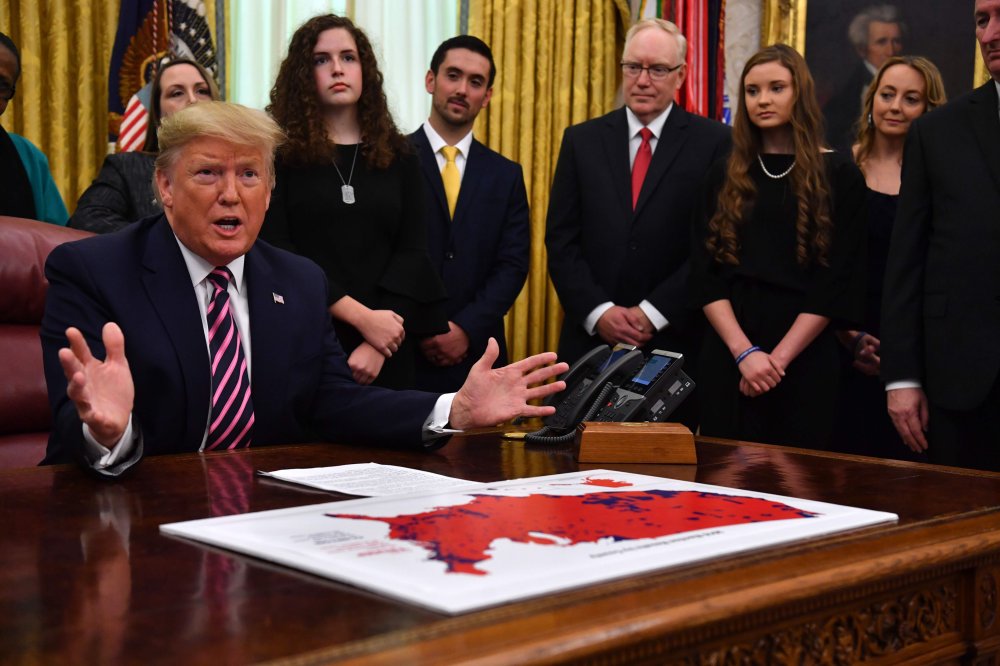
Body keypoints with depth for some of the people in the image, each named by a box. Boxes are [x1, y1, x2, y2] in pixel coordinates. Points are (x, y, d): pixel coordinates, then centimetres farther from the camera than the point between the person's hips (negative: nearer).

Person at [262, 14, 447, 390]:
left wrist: (377, 343, -13)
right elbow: (274, 252, -8)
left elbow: (413, 252, 1)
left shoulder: (398, 156, 8)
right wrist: (362, 317, -15)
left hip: (386, 348, 2)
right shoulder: (278, 153, 0)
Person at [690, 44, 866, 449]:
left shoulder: (838, 176, 1)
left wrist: (779, 357, -12)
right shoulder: (726, 177, 9)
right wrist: (744, 352, -11)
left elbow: (838, 282, -4)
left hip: (806, 361, -2)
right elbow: (705, 274, 3)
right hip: (727, 358, 2)